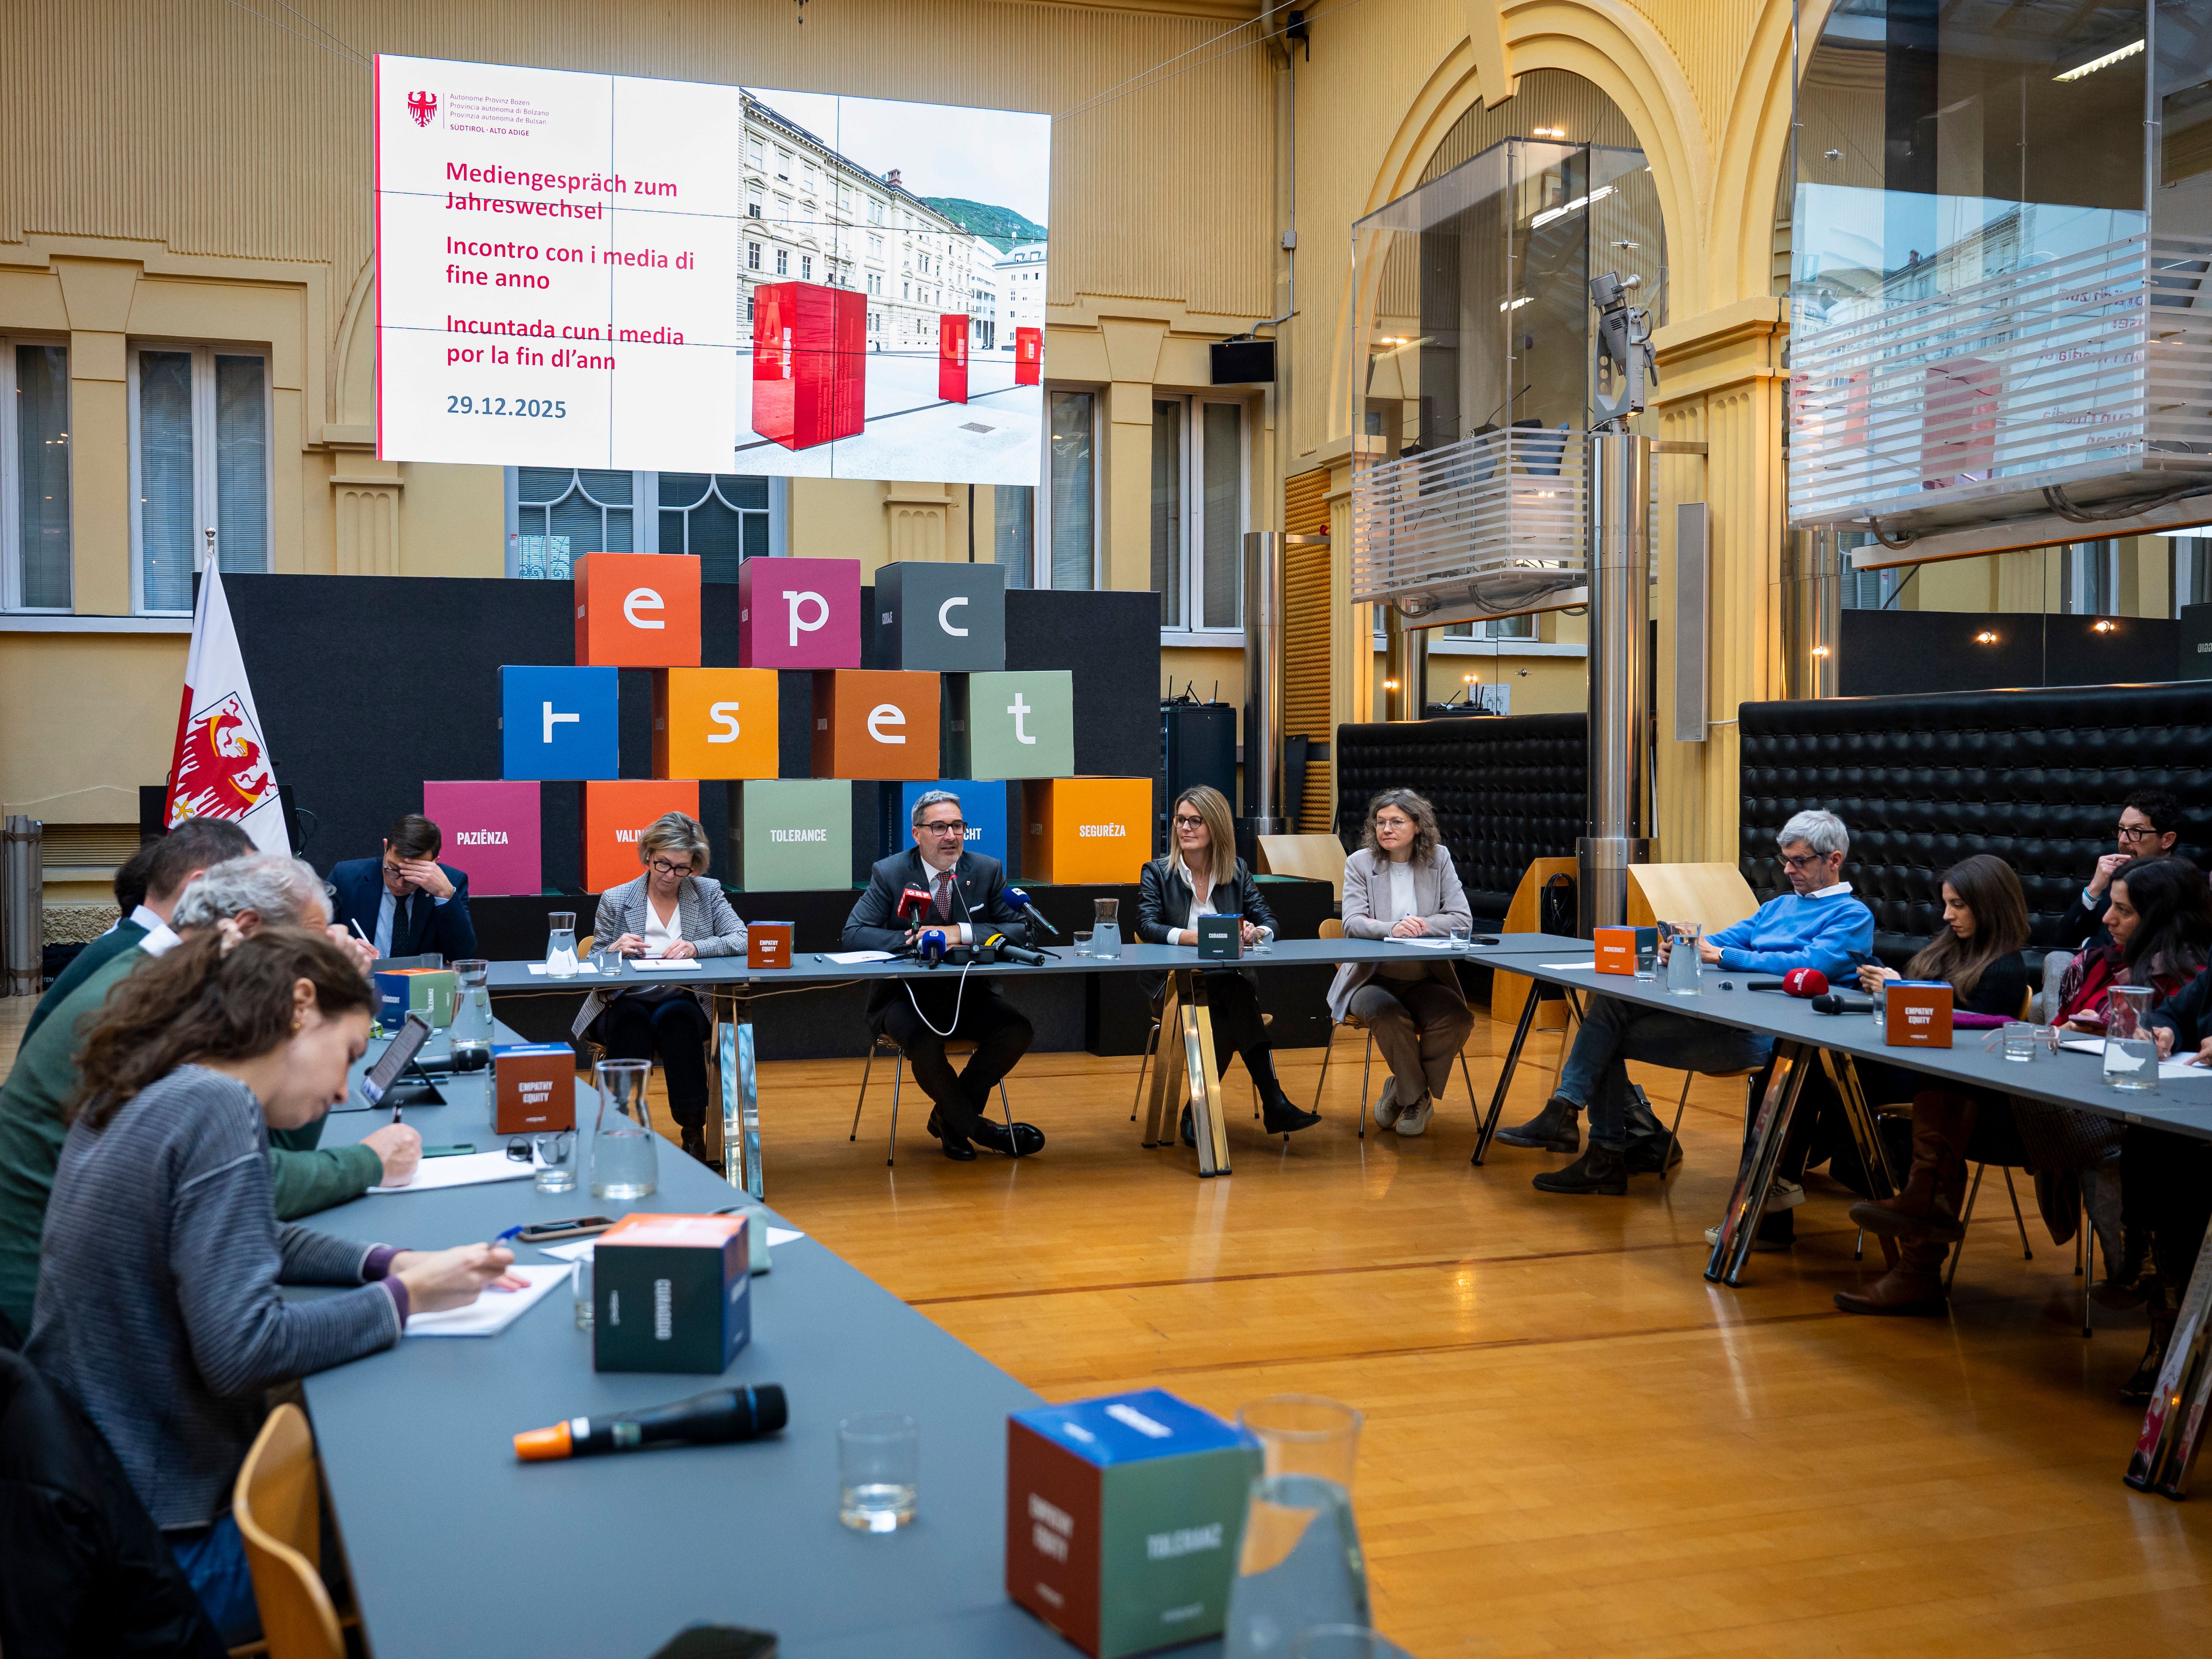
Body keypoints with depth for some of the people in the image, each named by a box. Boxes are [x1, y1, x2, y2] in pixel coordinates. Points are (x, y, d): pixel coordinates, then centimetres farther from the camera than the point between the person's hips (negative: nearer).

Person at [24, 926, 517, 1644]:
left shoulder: (138, 1095, 7)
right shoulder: (215, 1110, -22)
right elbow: (242, 1351, -27)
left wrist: (386, 1262, 6)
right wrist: (406, 1297, -15)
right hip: (171, 1549, -9)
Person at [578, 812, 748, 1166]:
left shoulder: (708, 893, 12)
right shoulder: (614, 900, 10)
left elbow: (741, 941, -2)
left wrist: (697, 947, -19)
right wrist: (614, 950, -15)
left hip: (682, 1002, 0)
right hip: (625, 1003, 0)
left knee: (676, 1017, -35)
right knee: (631, 1019, -36)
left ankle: (694, 1133, -29)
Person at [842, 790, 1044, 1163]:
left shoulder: (988, 871, 2)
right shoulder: (889, 873, -4)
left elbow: (1021, 931, -5)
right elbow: (854, 934, -10)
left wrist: (961, 933, -21)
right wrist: (913, 939, -25)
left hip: (968, 993, 3)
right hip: (907, 993, -3)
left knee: (1018, 1031, -24)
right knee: (924, 1042, -34)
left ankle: (949, 1119, -4)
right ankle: (978, 1128, -10)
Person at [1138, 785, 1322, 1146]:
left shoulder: (1238, 872, 14)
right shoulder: (1157, 872, 6)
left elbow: (1269, 922, 6)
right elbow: (1146, 926, -10)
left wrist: (1255, 932, -19)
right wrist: (1191, 936, -28)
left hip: (1229, 978, 2)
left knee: (1237, 1001, -35)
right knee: (1238, 1002, -33)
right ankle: (1273, 1102, -36)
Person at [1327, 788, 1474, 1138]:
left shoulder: (1439, 859, 6)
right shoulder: (1360, 863, 2)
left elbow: (1463, 918, -2)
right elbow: (1352, 923, -11)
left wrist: (1424, 925, -20)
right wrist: (1392, 929, -31)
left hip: (1426, 978, 2)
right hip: (1372, 978, -2)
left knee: (1457, 1018, -28)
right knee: (1388, 1015, -34)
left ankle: (1403, 1090, -4)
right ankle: (1417, 1098, -9)